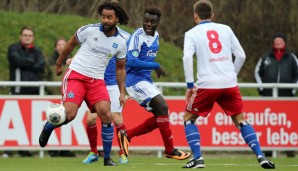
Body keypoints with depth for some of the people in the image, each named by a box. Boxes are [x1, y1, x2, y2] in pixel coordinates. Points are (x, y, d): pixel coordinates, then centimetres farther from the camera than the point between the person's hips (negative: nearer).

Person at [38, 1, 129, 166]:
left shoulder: (120, 42, 1)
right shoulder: (89, 30, -9)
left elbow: (120, 68, 14)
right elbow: (71, 44, 7)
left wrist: (122, 93, 8)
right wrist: (59, 64, 14)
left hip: (97, 81, 3)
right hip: (76, 75, -3)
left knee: (106, 114, -16)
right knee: (69, 114, -18)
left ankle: (107, 158, -4)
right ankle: (47, 128, 18)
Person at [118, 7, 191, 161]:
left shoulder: (156, 36, 12)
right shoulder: (138, 36, -16)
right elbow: (131, 61, -25)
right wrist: (155, 66, -21)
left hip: (146, 80, 9)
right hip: (135, 80, -9)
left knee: (159, 117, 7)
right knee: (162, 107, -17)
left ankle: (127, 135, 14)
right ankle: (170, 150, -9)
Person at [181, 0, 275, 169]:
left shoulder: (192, 33, 5)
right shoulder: (225, 29, 12)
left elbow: (187, 57, -11)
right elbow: (241, 55, 10)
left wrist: (190, 85, -8)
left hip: (207, 85, -2)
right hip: (230, 84, 2)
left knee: (189, 119, 14)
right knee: (241, 120, 14)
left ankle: (198, 158, 0)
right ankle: (261, 156, 0)